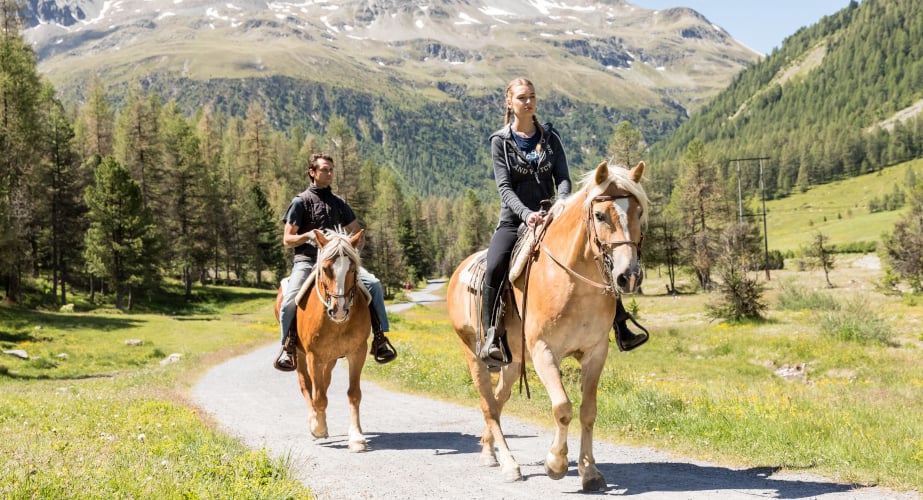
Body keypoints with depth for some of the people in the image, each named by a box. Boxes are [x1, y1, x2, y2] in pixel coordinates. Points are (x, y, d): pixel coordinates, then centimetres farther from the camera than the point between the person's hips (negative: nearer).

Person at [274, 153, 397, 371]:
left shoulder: (339, 203, 16)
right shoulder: (300, 202, 3)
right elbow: (287, 240, 2)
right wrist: (307, 236, -17)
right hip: (307, 261, -3)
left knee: (373, 283, -19)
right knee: (290, 300, -29)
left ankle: (380, 338, -11)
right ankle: (288, 347, -4)